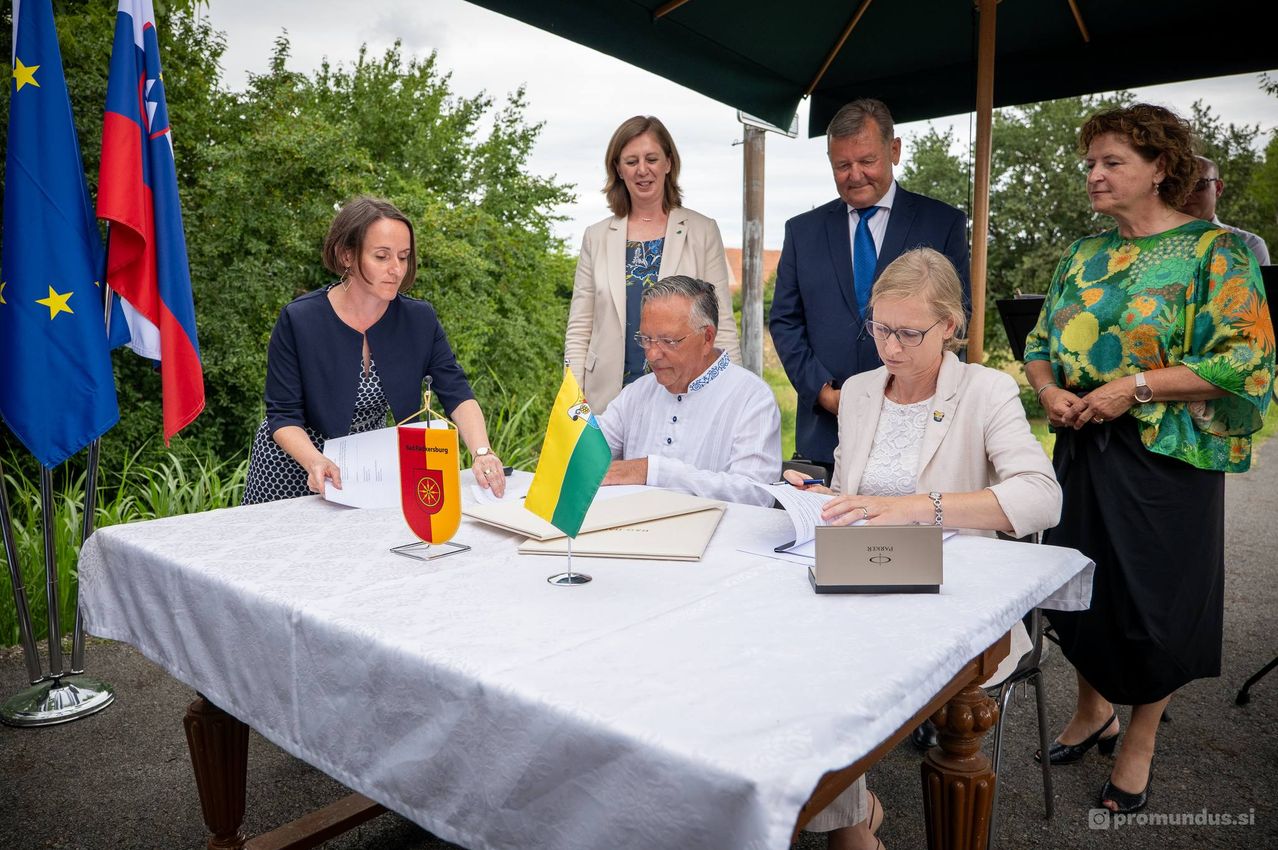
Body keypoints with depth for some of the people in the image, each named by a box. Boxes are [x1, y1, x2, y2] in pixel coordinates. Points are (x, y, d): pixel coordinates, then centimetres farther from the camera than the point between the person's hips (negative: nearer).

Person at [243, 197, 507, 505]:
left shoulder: (420, 320, -11)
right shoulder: (298, 320, -19)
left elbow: (456, 393, -18)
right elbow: (283, 415, -17)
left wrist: (482, 453, -35)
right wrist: (315, 461, -37)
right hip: (295, 462, -2)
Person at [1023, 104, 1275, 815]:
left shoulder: (1216, 249, -7)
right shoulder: (1084, 256, 9)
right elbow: (1041, 343, 14)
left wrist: (1135, 388, -20)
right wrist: (1050, 391, -7)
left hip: (1166, 458, -5)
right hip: (1083, 452, 5)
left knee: (1155, 598, 6)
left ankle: (1140, 742, 29)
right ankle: (1094, 712, 37)